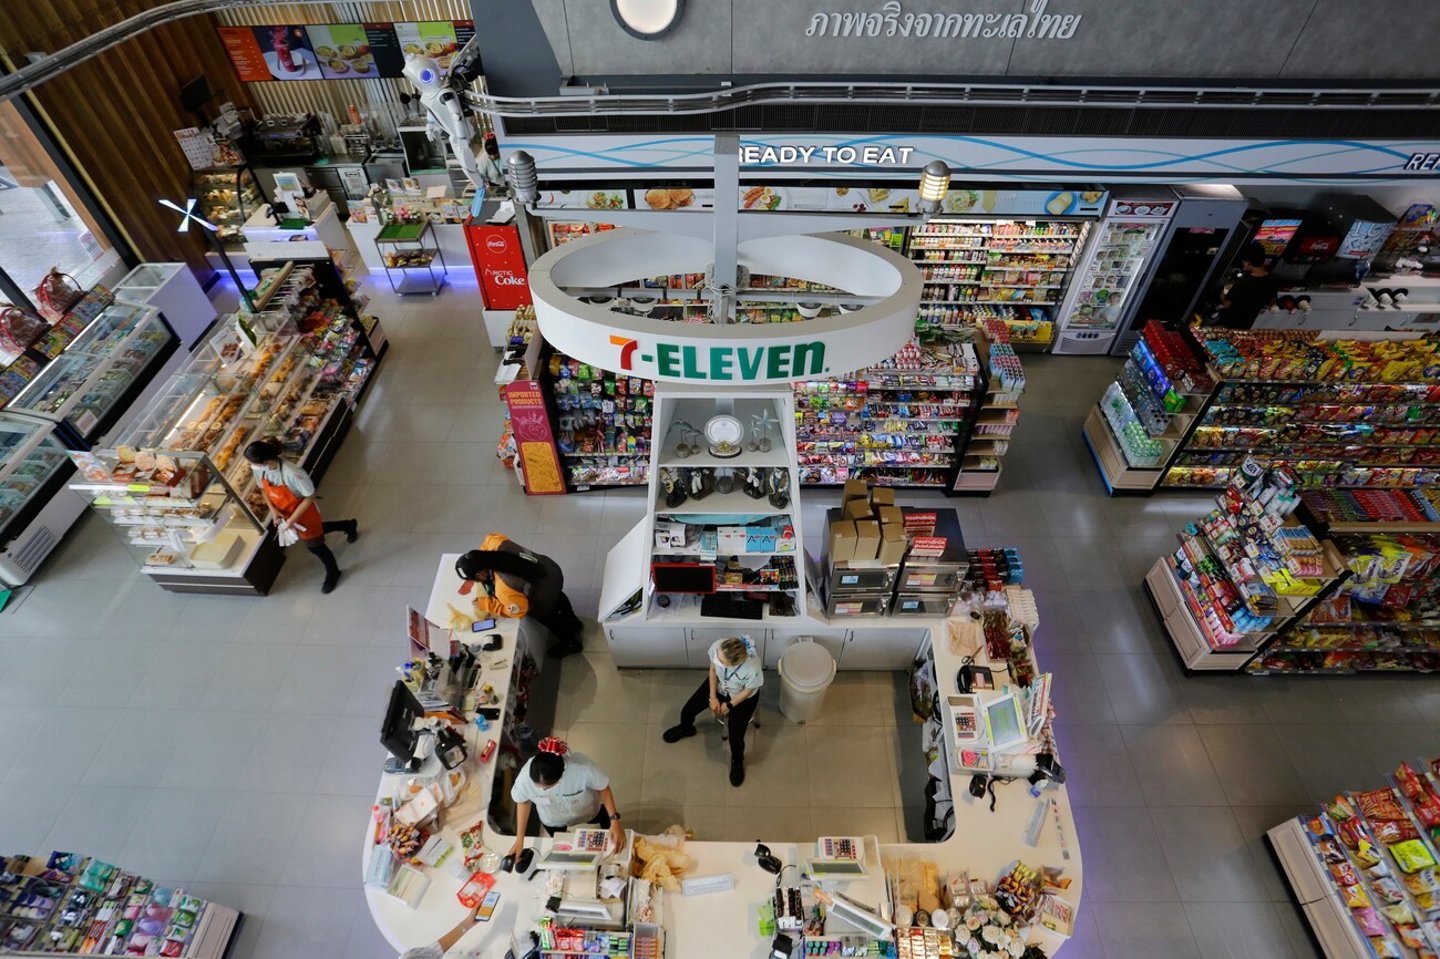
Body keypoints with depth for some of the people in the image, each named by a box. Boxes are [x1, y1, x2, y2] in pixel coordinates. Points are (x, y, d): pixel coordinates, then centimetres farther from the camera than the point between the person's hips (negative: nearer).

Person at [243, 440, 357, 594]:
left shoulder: (292, 474, -40)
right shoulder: (260, 471, -19)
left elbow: (310, 497, -28)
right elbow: (265, 489, 2)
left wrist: (292, 520, -25)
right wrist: (273, 509, -12)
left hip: (304, 513, -7)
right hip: (285, 513, 7)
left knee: (313, 545, 10)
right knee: (315, 530, 30)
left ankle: (333, 572, 37)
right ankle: (348, 525, 56)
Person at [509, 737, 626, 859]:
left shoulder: (583, 768, -46)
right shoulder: (525, 777, -40)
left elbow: (603, 788, -24)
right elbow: (523, 802, -15)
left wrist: (614, 821, -31)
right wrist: (520, 839, -9)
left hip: (590, 810, 0)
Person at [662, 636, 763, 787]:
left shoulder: (753, 668, -44)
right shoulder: (716, 646, -36)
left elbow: (748, 691, -20)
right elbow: (713, 670, -13)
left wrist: (729, 706, -10)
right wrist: (713, 697, -10)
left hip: (743, 697, -3)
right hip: (718, 685, 4)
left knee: (735, 738, -10)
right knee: (687, 711, 7)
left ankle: (737, 761, 28)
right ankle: (686, 729, 46)